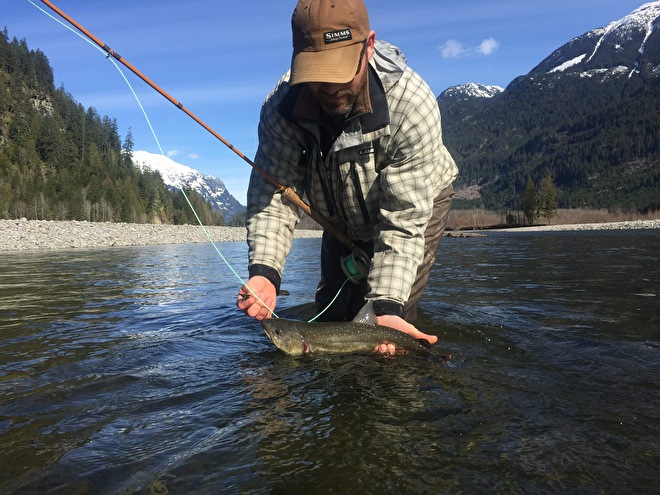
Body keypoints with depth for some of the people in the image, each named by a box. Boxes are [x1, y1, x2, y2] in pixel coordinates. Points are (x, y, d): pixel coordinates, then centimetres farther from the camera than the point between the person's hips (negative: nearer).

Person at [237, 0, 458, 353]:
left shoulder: (412, 104, -37)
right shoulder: (281, 108, -27)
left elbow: (403, 220, -36)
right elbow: (272, 197, -27)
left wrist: (386, 306, -43)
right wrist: (264, 271, -45)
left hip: (419, 200, -3)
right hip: (342, 218, 4)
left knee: (393, 314, -15)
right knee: (331, 316, 9)